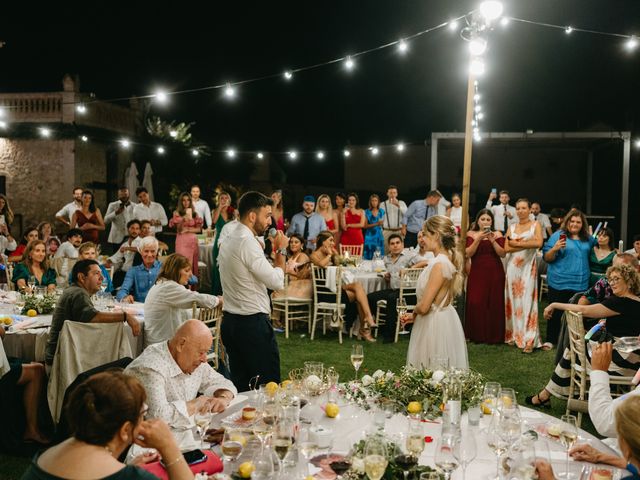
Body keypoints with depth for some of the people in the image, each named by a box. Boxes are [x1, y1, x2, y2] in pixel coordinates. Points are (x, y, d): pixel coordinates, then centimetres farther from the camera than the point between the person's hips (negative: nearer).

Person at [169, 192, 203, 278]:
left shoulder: (194, 213, 10)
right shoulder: (177, 213, 4)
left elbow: (199, 229, 6)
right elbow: (179, 228, -7)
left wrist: (188, 230, -6)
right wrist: (184, 218, -18)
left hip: (193, 240, 3)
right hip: (182, 240, -3)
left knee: (193, 263, 2)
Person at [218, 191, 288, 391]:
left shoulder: (227, 241, 13)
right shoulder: (247, 242, -17)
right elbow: (276, 281, -17)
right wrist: (281, 250, -6)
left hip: (230, 320, 10)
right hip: (253, 323, -10)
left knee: (240, 386, 14)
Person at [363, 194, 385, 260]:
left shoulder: (381, 211, 7)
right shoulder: (367, 212, -1)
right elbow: (365, 226, -5)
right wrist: (376, 224, -14)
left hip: (379, 235, 2)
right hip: (370, 236, -2)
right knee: (369, 256, -5)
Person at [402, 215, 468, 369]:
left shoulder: (439, 264, -22)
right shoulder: (448, 259, 6)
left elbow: (424, 306, -21)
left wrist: (414, 312, 0)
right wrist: (415, 316, 15)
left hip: (435, 324, -9)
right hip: (443, 317, 9)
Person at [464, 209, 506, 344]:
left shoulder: (497, 234, 7)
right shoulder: (471, 234, 6)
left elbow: (503, 254, -3)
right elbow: (468, 254, -6)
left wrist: (493, 241, -14)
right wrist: (478, 239, -15)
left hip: (495, 273, 1)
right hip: (477, 273, -1)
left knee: (494, 303, -2)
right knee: (476, 304, -9)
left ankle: (494, 335, 9)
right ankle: (477, 335, 2)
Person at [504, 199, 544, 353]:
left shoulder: (535, 225, 4)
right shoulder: (511, 227, 12)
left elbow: (538, 242, -15)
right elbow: (506, 248, 0)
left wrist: (517, 243, -10)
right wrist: (527, 244, -9)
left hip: (528, 267, -3)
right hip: (513, 267, 4)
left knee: (527, 300, -7)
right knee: (513, 300, 5)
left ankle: (529, 340, -7)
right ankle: (513, 334, 13)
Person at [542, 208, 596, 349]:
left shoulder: (588, 239, 11)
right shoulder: (558, 235, -2)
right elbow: (547, 258, -6)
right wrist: (554, 249, -23)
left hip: (581, 283, 4)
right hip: (560, 282, -3)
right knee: (556, 312, 3)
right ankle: (550, 340, 13)